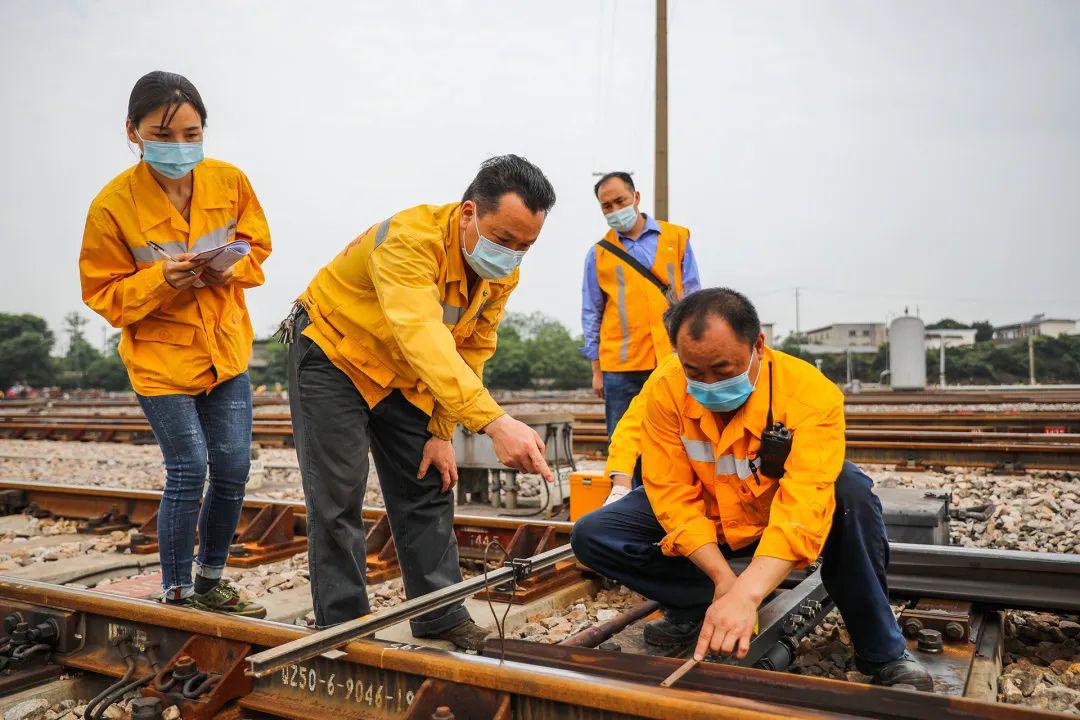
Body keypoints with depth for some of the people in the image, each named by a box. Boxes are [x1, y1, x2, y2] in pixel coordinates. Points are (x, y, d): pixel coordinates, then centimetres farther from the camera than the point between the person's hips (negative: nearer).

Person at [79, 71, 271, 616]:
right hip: (160, 353, -3)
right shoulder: (112, 204, -14)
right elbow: (103, 293, -7)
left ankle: (210, 581, 28)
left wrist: (232, 267, -15)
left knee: (233, 468, 5)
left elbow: (257, 244, 7)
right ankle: (176, 592, 18)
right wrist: (160, 280, -25)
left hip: (226, 348, 4)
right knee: (188, 471, -4)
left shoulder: (229, 181, -6)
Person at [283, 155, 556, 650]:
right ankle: (343, 627, 10)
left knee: (428, 488, 6)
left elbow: (471, 353, -3)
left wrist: (440, 433, -7)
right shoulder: (410, 237, -36)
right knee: (338, 497, -6)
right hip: (333, 354, -6)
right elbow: (423, 337, -51)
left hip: (404, 378, 7)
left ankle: (442, 618, 18)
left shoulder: (502, 274, -12)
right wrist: (494, 422, -61)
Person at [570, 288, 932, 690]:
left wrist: (747, 593, -52)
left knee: (851, 490, -33)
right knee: (591, 536, -16)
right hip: (705, 522, 2)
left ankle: (882, 653, -16)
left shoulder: (812, 393, -30)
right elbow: (672, 493, -20)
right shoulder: (665, 389, -22)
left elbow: (805, 503, -40)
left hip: (778, 522, -2)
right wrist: (722, 576, -30)